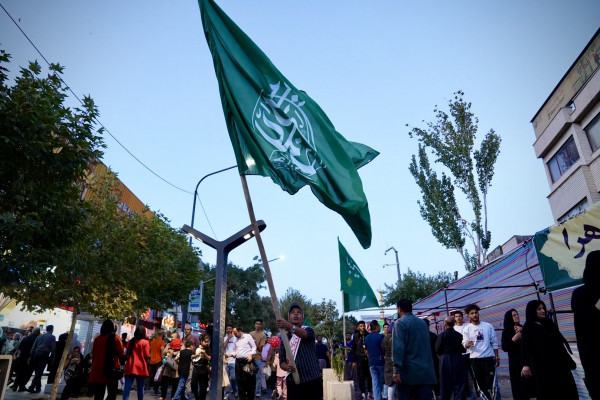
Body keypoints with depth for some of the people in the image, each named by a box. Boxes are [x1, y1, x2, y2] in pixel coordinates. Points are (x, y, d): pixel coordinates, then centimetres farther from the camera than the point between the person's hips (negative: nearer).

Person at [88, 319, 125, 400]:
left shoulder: (97, 339, 7)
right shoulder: (115, 337, -6)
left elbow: (93, 354, 14)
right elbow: (121, 352, -2)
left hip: (97, 369, 4)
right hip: (111, 369, -4)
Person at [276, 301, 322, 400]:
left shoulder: (308, 330, -1)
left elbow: (304, 334, -27)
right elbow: (282, 362, 8)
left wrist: (289, 326, -47)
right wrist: (287, 367, -17)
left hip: (313, 381, -2)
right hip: (293, 383, 3)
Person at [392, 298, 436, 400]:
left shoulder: (400, 323, -6)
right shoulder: (422, 323, 14)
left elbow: (398, 348, -16)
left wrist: (397, 370, -17)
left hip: (408, 373, -5)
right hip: (426, 373, 5)